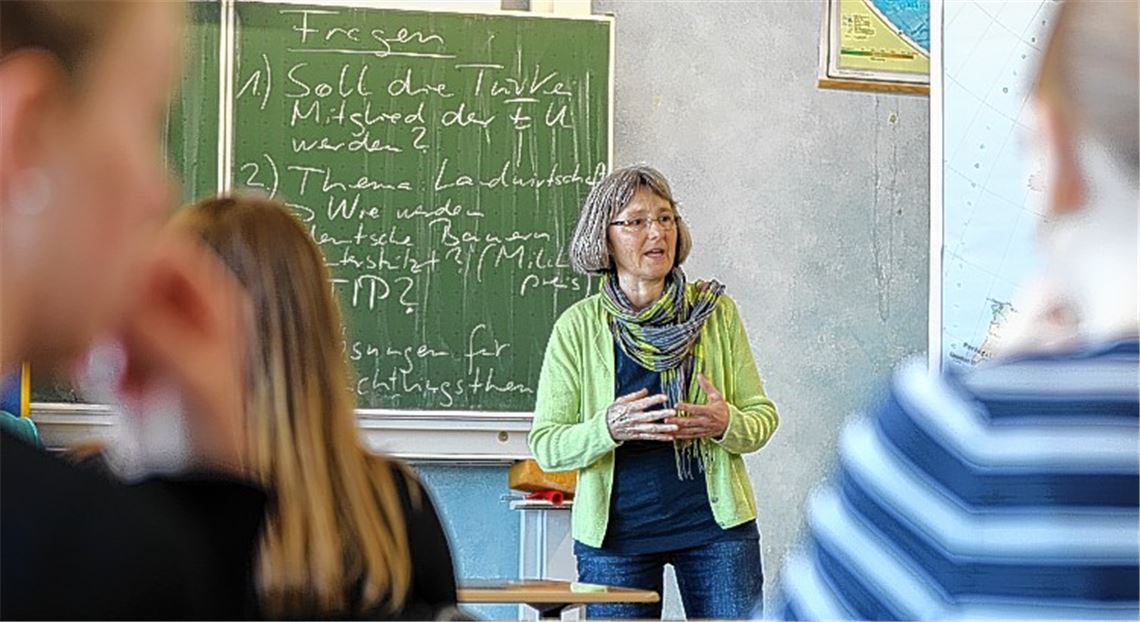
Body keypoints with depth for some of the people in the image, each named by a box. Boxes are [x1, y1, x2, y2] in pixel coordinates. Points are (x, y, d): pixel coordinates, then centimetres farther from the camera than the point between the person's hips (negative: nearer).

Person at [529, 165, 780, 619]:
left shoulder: (716, 311, 4)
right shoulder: (578, 326, 0)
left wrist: (725, 423, -16)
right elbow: (545, 445, -2)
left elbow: (763, 416, 7)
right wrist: (609, 428, -21)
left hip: (716, 524, 1)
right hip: (615, 530, -1)